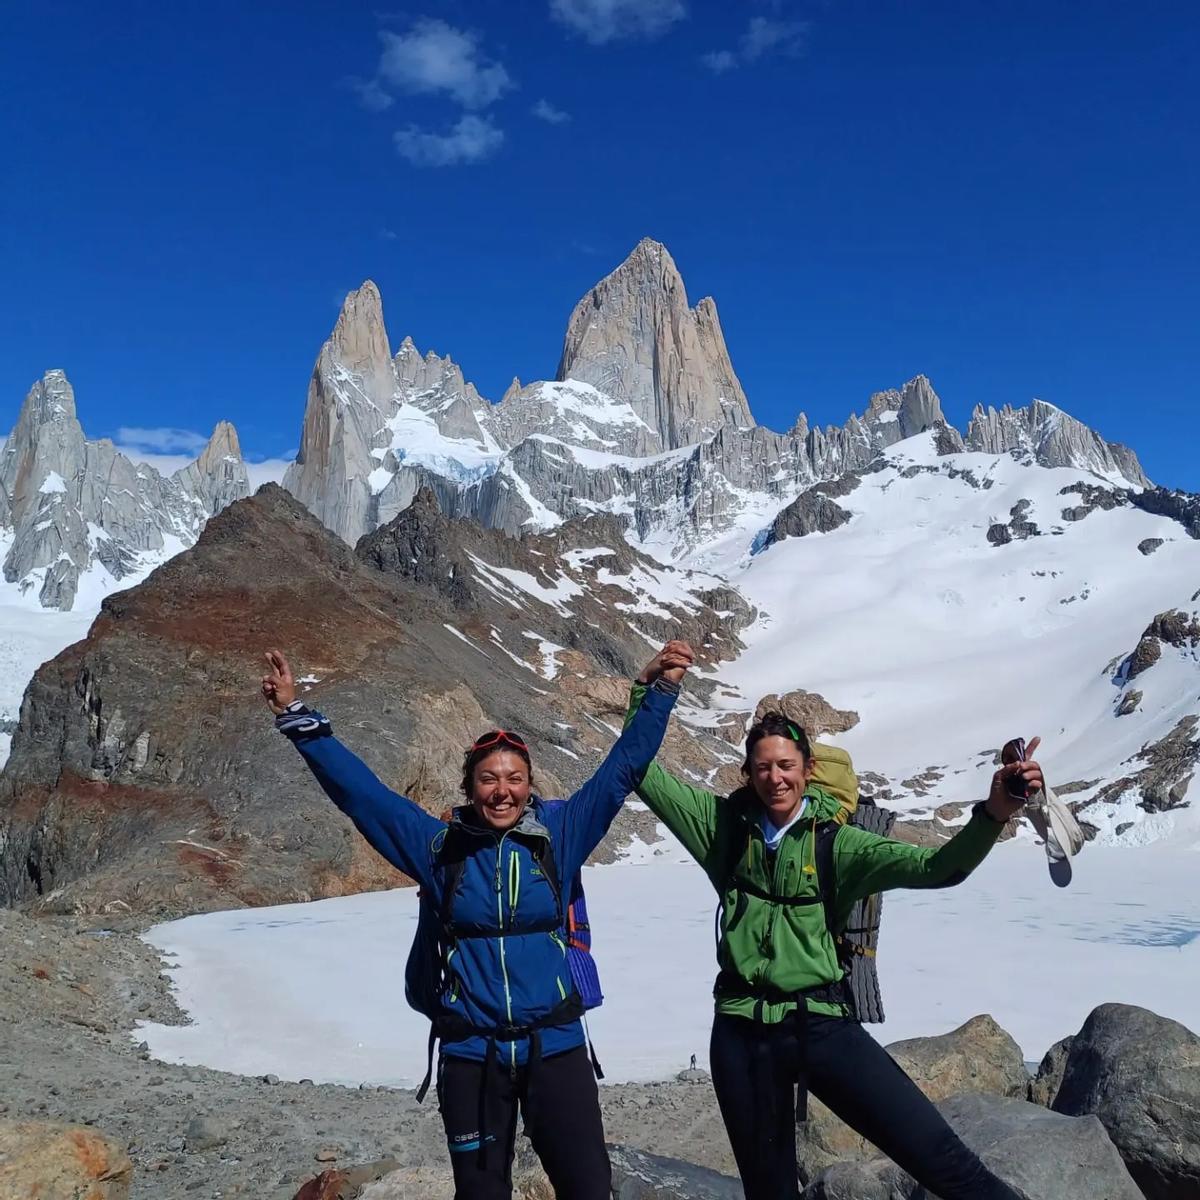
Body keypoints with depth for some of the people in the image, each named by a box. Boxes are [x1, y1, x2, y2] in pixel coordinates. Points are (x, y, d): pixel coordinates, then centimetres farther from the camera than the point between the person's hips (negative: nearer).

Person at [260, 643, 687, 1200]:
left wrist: (661, 691, -3)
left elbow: (623, 767, 0)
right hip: (471, 1054, 1)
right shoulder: (440, 846, -1)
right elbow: (357, 790, -1)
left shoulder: (559, 834, -2)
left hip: (555, 1046, 0)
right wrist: (297, 717, -4)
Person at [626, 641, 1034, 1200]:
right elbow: (645, 773, 5)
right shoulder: (726, 827, 4)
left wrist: (992, 814, -30)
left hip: (822, 1024, -2)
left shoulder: (836, 842, -2)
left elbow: (936, 867, -13)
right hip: (742, 1033, 2)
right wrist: (648, 689, -5)